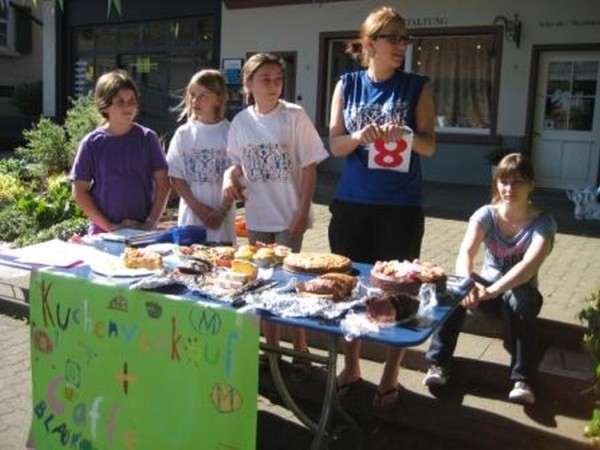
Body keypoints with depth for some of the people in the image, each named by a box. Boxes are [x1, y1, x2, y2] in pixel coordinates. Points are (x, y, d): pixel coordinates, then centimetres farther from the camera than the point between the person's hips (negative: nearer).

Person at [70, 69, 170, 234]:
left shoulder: (147, 138, 1)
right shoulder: (92, 143, -1)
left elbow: (163, 185, 1)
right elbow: (80, 192, 0)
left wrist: (150, 223, -7)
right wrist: (109, 226, -8)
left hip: (142, 232, 0)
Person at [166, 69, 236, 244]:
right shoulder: (184, 133, 4)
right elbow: (176, 177, 3)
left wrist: (222, 211, -10)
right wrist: (198, 207, -7)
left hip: (222, 218, -2)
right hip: (191, 215, 2)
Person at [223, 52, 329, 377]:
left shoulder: (293, 116, -8)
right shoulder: (241, 122, 3)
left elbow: (309, 167, -8)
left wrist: (303, 211, -12)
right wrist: (230, 178, -8)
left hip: (289, 215, -4)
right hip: (256, 216, 5)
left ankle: (300, 350, 18)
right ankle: (271, 347, 29)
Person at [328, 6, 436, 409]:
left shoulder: (417, 87, 0)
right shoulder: (347, 85, 5)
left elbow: (430, 146, -2)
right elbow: (335, 145, 2)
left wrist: (407, 135, -24)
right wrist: (359, 137, -20)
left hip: (400, 207, -2)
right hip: (351, 203, 2)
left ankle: (391, 375, 22)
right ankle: (351, 366, 30)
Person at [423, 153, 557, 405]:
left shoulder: (543, 222, -15)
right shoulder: (486, 214, -9)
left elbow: (529, 266, -33)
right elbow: (465, 254, -25)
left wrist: (491, 291, -48)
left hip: (521, 292, -2)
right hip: (488, 285, 2)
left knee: (518, 298, -37)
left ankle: (522, 380, -31)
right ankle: (438, 365, -25)